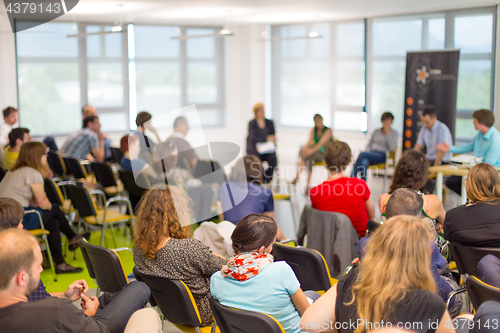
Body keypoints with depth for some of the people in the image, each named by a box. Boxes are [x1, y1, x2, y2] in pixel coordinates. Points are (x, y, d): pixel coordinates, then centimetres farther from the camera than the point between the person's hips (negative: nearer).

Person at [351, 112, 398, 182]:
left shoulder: (394, 133, 11)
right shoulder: (376, 132, 24)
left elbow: (392, 148, -4)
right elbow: (369, 145, 22)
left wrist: (387, 133, -6)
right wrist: (368, 153, -1)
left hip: (382, 156, -3)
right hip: (371, 153, 4)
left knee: (362, 154, -32)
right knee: (364, 162, -36)